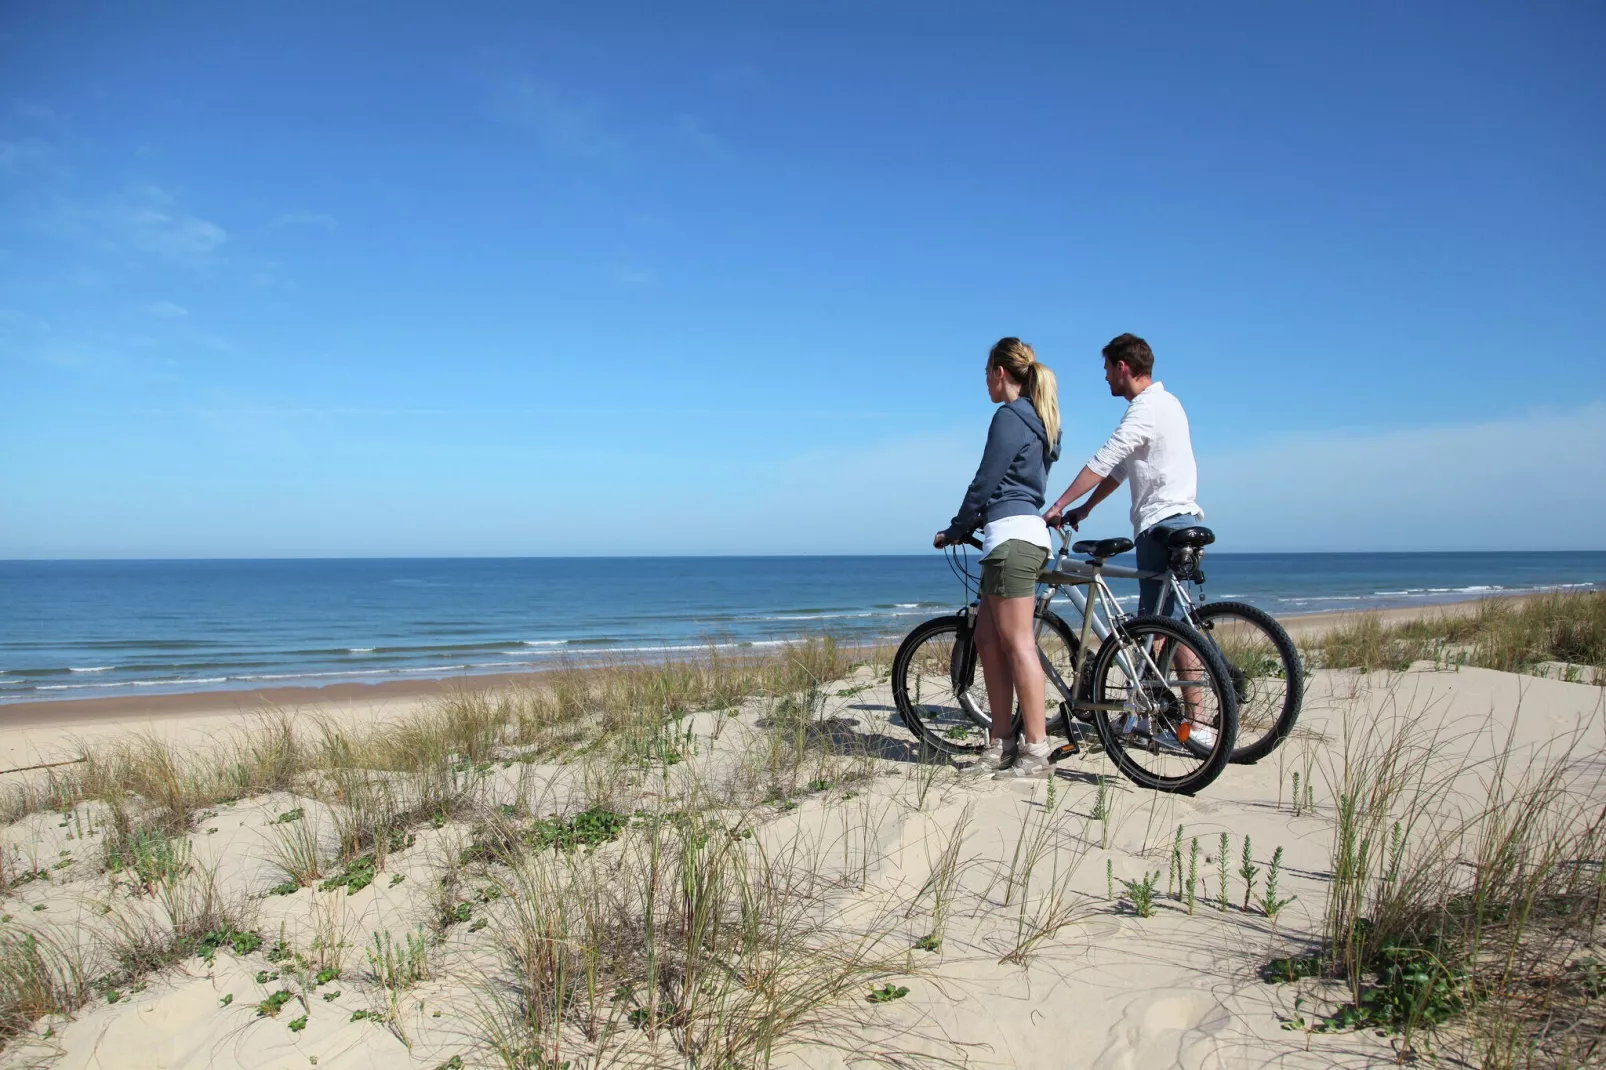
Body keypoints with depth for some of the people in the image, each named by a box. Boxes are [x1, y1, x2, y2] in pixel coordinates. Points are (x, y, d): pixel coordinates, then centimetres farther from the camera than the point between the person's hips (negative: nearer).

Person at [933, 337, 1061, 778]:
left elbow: (984, 482, -10)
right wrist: (972, 525, 27)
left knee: (1018, 643, -8)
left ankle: (1037, 751, -4)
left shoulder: (1009, 417, -10)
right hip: (1024, 531, 10)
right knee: (988, 639, 11)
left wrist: (954, 531, 1)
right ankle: (1001, 744, 15)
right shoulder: (1037, 419, 20)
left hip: (1011, 535, -10)